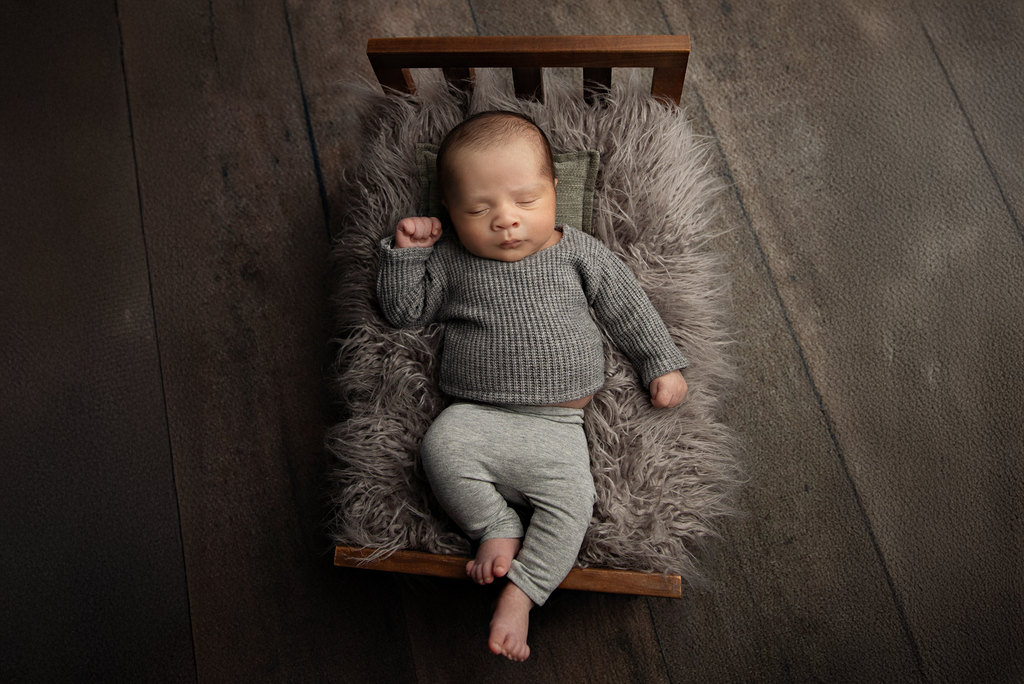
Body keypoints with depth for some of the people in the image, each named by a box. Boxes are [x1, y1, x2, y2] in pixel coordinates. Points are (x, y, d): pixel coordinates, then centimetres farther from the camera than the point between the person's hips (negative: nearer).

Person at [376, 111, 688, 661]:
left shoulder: (577, 253, 5)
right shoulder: (450, 260, 6)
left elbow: (628, 308, 12)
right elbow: (403, 311, 12)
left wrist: (662, 364, 8)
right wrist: (405, 251, 1)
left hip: (555, 428, 0)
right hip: (475, 415, 0)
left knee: (571, 499, -23)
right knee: (442, 447, -30)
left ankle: (519, 592, -9)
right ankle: (498, 530, -11)